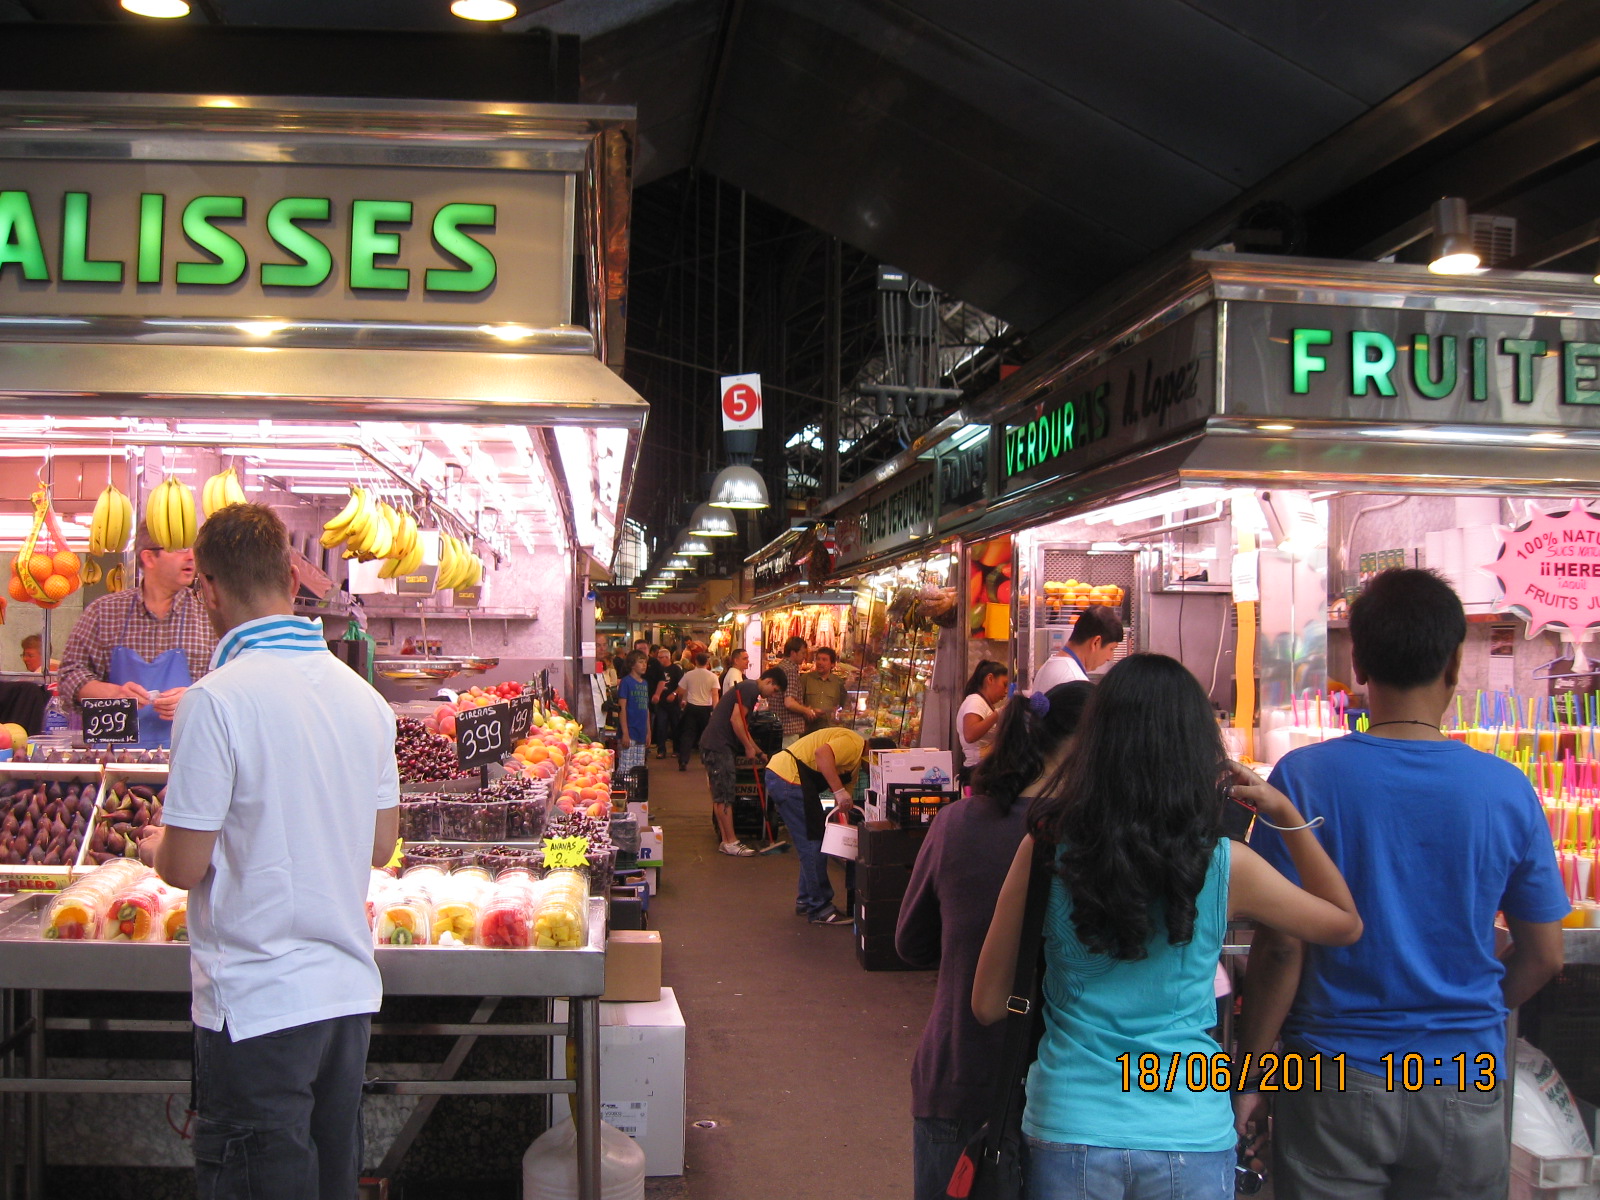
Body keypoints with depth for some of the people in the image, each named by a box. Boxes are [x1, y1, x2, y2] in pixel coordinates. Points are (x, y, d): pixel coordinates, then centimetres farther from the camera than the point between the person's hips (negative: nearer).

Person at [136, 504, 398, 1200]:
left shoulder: (218, 699, -17)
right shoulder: (362, 696, 5)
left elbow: (186, 866, -13)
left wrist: (154, 849, 8)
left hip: (258, 1001, -7)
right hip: (349, 986, 7)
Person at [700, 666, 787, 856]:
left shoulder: (748, 688, 23)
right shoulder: (750, 688, -9)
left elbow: (742, 728, 29)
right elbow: (735, 719, -19)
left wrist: (758, 752, 27)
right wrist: (749, 747, -11)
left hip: (716, 746, 11)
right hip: (718, 746, -11)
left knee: (721, 796, 12)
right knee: (725, 795, -7)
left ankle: (725, 840, 16)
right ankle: (730, 842, -4)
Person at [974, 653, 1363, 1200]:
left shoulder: (1046, 851, -11)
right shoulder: (1226, 866, -10)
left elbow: (987, 1004, -2)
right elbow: (1346, 924, 9)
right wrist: (1289, 817, 10)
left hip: (1068, 1132, 0)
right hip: (1190, 1137, 0)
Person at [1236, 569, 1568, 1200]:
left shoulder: (1304, 777, -12)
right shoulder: (1507, 789, -6)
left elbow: (1281, 946, -11)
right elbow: (1543, 957, 2)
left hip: (1334, 1081, -1)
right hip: (1466, 1082, 2)